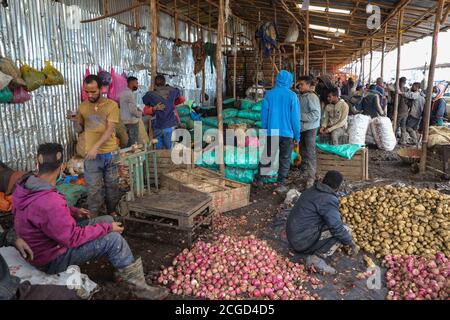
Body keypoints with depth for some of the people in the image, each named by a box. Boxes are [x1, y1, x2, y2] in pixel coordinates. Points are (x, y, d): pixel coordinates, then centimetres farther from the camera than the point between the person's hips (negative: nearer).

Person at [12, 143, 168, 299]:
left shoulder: (25, 185, -7)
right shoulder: (49, 201, -37)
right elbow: (73, 238, -28)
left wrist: (73, 211, 7)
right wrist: (107, 228, -17)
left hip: (44, 240, 9)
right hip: (52, 259, -9)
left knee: (108, 220, 8)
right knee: (114, 239, -16)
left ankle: (122, 267, 23)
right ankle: (140, 288, -1)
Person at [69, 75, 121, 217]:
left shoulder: (112, 105, -6)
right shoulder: (83, 107, 5)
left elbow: (110, 129, -15)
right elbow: (79, 130, 13)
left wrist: (96, 146, -25)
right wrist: (75, 121, -9)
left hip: (110, 153, -1)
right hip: (92, 155, 2)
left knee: (112, 185, 12)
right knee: (94, 188, 3)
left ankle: (112, 212, 31)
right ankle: (94, 217, 16)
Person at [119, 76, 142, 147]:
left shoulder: (124, 92, 12)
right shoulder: (130, 94, -17)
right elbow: (133, 110, -23)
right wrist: (141, 114, -3)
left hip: (126, 120, 10)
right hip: (132, 121, -10)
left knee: (130, 140, 17)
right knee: (133, 142, -4)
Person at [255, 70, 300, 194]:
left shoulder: (269, 94, -2)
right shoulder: (292, 95, -8)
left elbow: (264, 115, 2)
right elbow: (295, 117, -6)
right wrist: (297, 135, 1)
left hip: (271, 132, 2)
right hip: (287, 133, -2)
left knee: (266, 156, 15)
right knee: (284, 159, 9)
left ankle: (258, 179, 23)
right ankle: (281, 185, 11)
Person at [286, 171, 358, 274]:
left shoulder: (312, 190, 9)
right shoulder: (329, 200, -19)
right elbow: (337, 227, -19)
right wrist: (350, 242, -1)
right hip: (303, 241, -9)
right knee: (345, 230, -7)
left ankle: (313, 252, 11)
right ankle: (316, 258, -8)